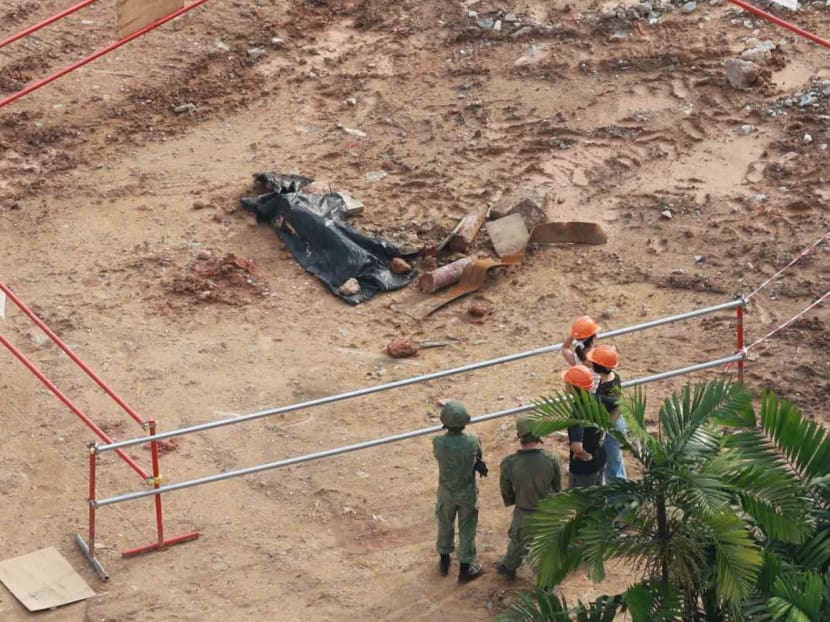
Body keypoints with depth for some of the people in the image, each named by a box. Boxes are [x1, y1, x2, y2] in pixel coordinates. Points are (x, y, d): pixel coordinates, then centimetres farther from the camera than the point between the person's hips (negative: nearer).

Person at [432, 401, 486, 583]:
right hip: (467, 493, -1)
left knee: (445, 526, 24)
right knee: (467, 530, 17)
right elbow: (478, 456, -4)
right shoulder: (472, 441, -26)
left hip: (446, 493, 1)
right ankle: (465, 569, 30)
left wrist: (476, 464, -4)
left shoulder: (438, 442, -25)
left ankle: (444, 562, 43)